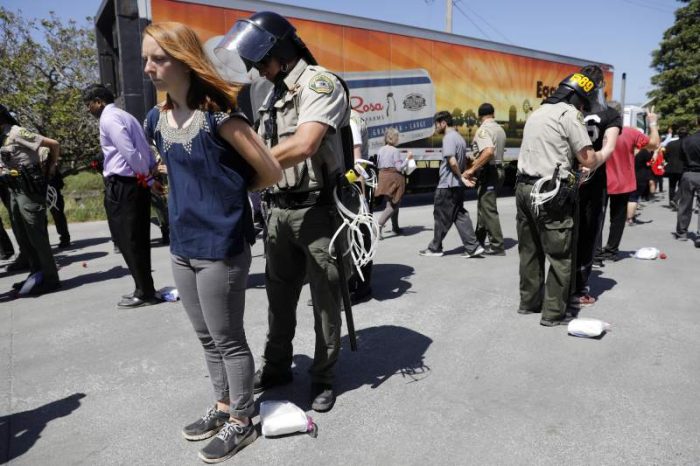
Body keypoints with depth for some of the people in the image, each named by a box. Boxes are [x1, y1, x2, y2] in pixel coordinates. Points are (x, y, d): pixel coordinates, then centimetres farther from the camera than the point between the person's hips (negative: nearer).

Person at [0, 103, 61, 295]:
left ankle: (50, 278, 3)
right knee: (22, 237, 13)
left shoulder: (17, 132, -12)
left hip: (29, 190, -9)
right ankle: (37, 274, 24)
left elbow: (54, 144, -15)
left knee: (36, 236, -5)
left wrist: (50, 167, -3)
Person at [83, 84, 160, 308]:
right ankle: (144, 289, 20)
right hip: (136, 184, 9)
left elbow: (129, 152, -20)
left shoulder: (108, 118, -9)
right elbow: (145, 149, 14)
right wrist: (150, 172, 6)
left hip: (121, 186, -9)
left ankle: (144, 293, 5)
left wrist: (144, 174, -9)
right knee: (137, 240, 12)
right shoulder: (124, 116, 20)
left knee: (127, 241, -2)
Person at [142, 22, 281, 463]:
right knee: (207, 338, 20)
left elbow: (271, 172, -13)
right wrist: (198, 192, 9)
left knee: (228, 339, 7)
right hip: (182, 246, 8)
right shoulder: (158, 120, 6)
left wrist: (230, 192, 1)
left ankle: (241, 421, 26)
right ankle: (223, 406, 39)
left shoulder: (217, 115, -16)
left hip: (221, 247, -7)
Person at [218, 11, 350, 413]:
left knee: (325, 298, 4)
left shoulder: (320, 83, -8)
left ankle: (324, 377, 20)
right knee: (279, 293, 16)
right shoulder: (274, 96, 18)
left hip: (317, 209, -8)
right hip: (280, 210, 8)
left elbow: (303, 145, -25)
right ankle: (277, 366, 33)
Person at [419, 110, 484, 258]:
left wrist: (461, 177, -13)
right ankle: (473, 247, 4)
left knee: (441, 217, 2)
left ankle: (435, 248, 14)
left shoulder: (449, 138, -14)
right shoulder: (460, 137, 16)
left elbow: (452, 162, -23)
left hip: (447, 185, -9)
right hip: (458, 185, 9)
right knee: (460, 215, 9)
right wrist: (462, 177, 16)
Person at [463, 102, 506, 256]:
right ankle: (479, 240, 29)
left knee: (488, 209, -4)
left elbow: (488, 151, -30)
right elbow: (498, 152, 14)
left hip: (488, 172, -9)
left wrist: (472, 169, -28)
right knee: (484, 206, 18)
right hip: (498, 170, 9)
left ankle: (497, 247, 0)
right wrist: (475, 166, 17)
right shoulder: (500, 129, 13)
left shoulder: (483, 130, -14)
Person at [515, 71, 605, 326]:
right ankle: (553, 313, 5)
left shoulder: (537, 112, 20)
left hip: (524, 188, 8)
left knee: (529, 251, 15)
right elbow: (589, 160, -7)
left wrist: (574, 165, 22)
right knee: (561, 256, 0)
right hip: (550, 193, -8)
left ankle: (528, 301, 24)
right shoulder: (569, 114, -5)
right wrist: (603, 155, 14)